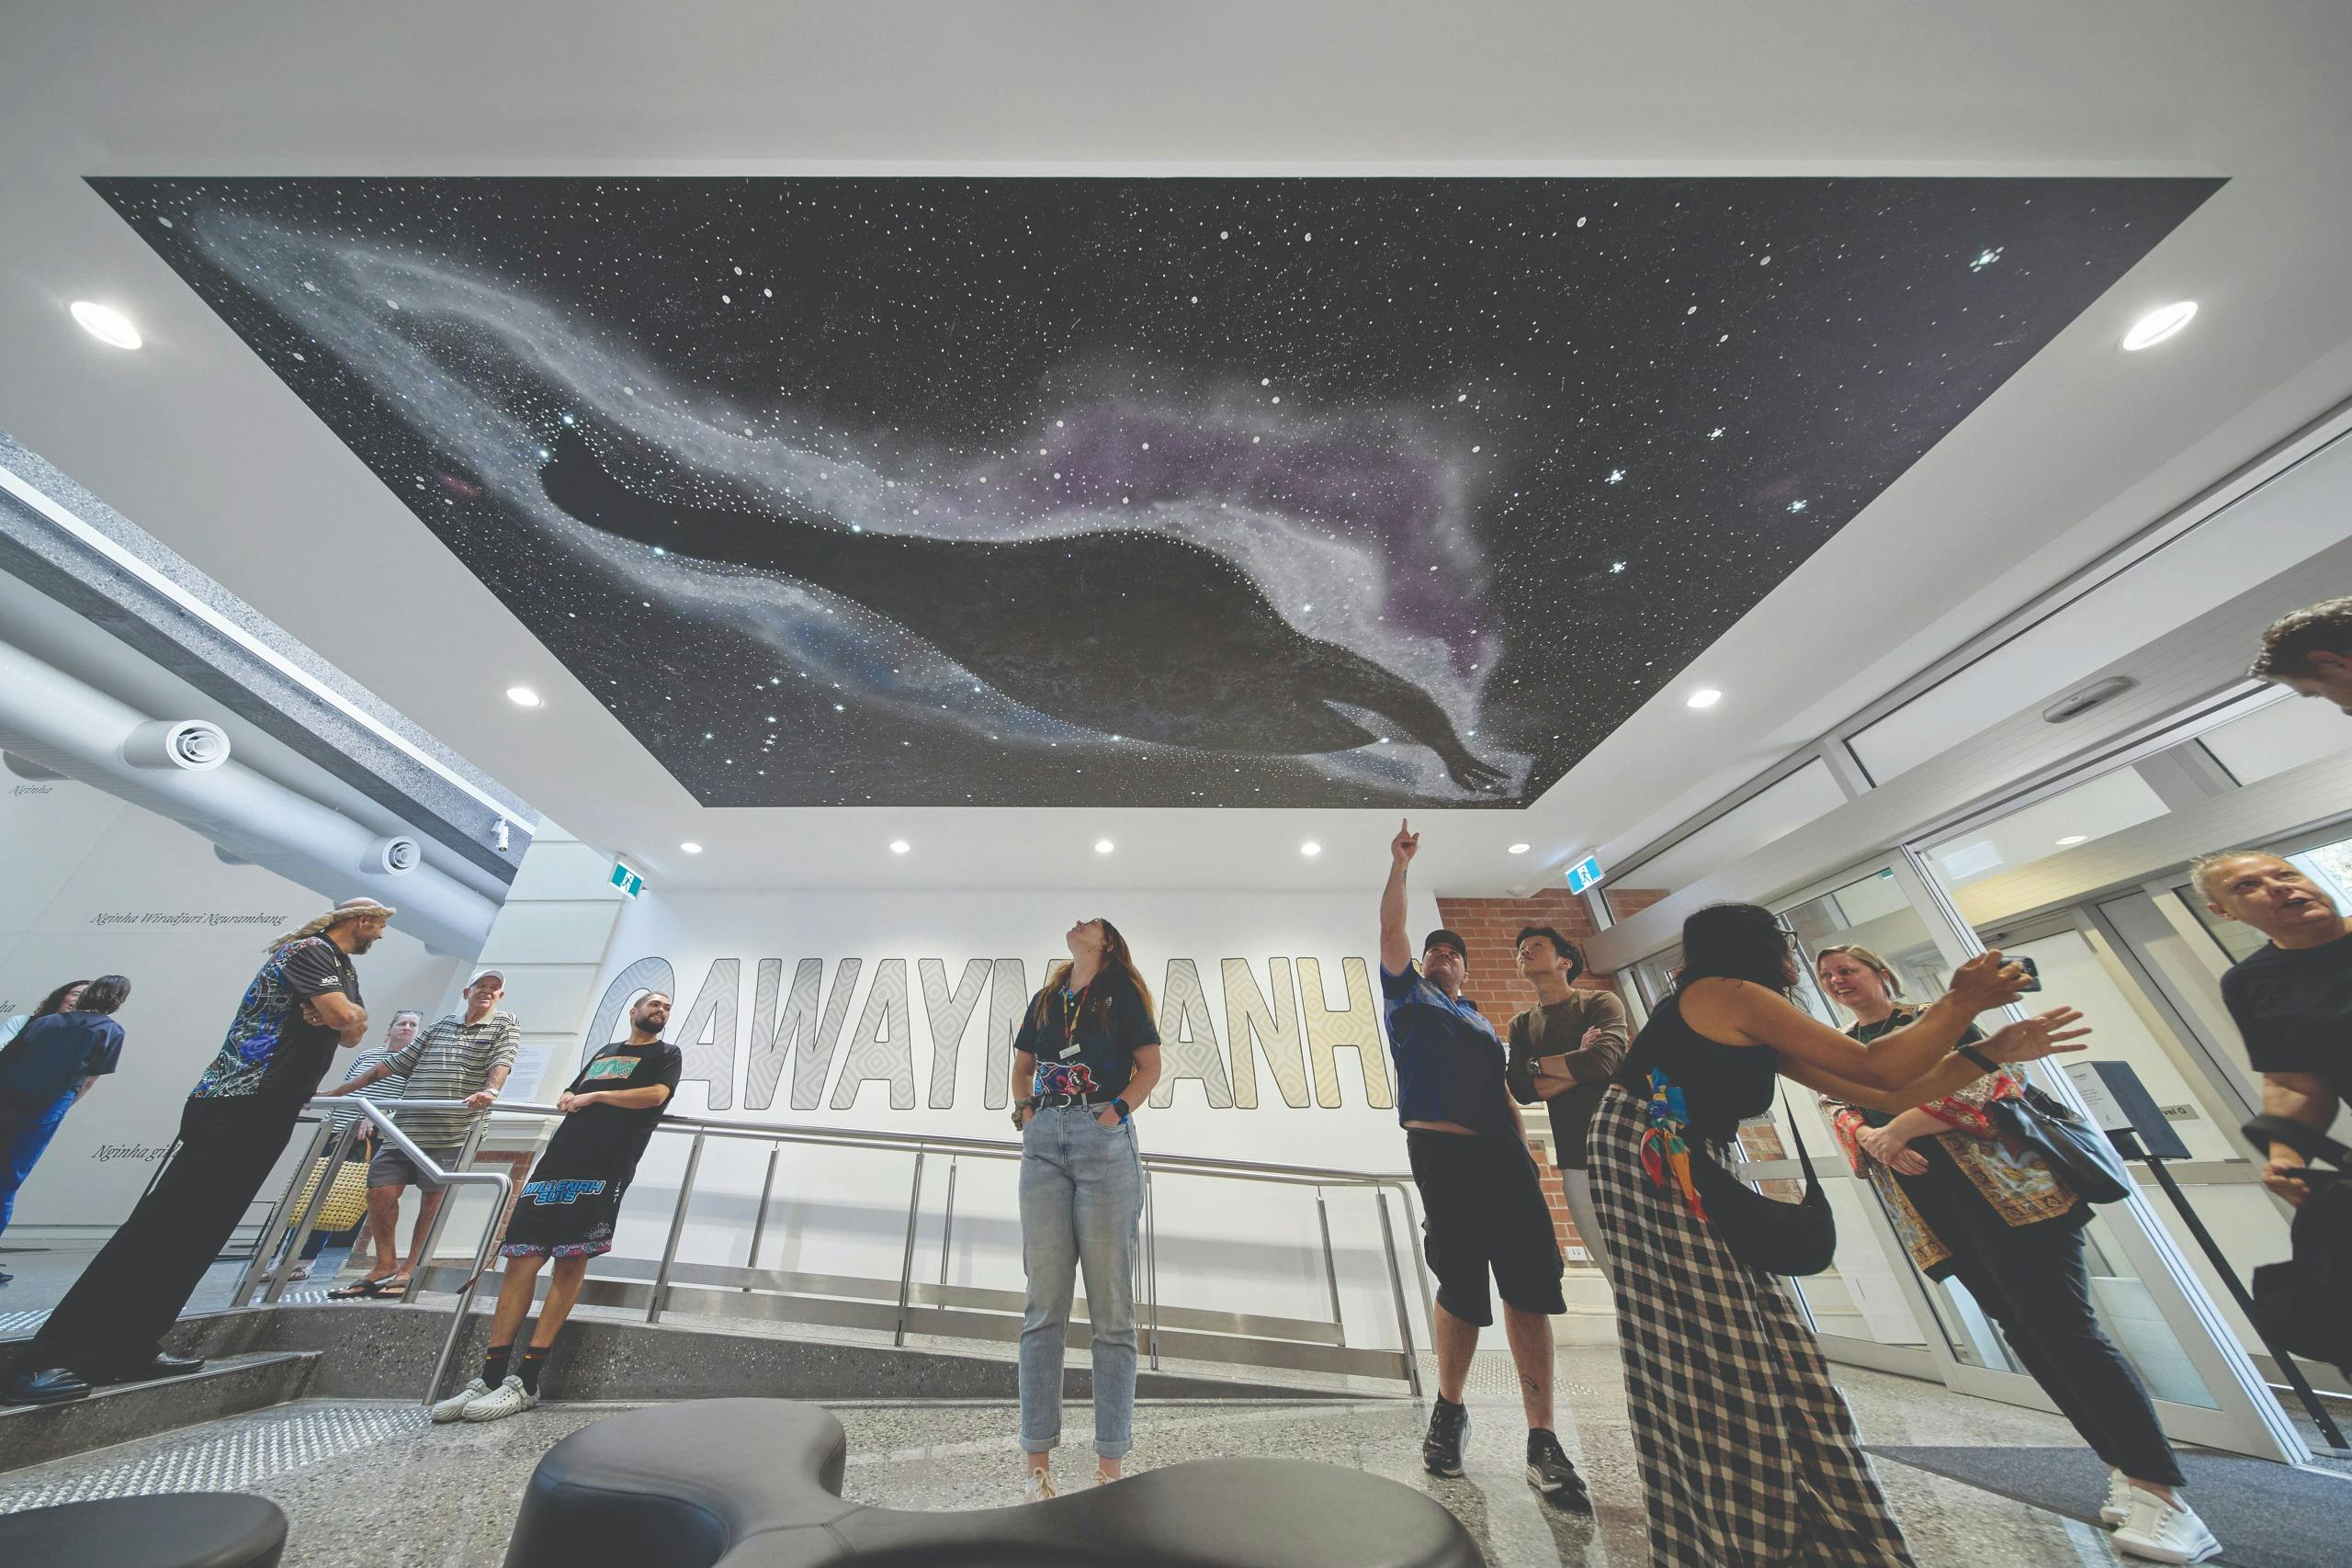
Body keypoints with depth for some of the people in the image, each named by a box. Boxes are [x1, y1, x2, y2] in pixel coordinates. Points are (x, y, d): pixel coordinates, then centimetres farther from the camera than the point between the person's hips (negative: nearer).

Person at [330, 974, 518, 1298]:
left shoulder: (505, 1025, 3)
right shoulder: (442, 1025, 16)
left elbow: (502, 1062, -14)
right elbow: (396, 1062, 23)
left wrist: (490, 1091, -32)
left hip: (452, 1132, -4)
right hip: (405, 1125, 5)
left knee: (432, 1198, 1)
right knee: (380, 1191, 2)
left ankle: (410, 1268, 15)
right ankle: (386, 1265, 20)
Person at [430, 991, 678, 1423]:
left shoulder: (666, 1054, 10)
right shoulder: (603, 1051, 29)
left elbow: (656, 1094, -7)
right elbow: (569, 1095, 32)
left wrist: (594, 1096, -1)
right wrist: (568, 1099, 9)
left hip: (606, 1165, -6)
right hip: (559, 1156, 6)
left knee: (571, 1260, -9)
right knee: (521, 1259, 0)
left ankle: (525, 1381, -3)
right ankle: (490, 1377, 6)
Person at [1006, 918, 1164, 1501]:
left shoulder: (1122, 992, 5)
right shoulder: (1045, 999, 18)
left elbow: (1150, 1065, 0)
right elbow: (1022, 1066, 27)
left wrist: (1118, 1111, -10)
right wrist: (1024, 1110, 10)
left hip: (1105, 1143, -4)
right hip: (1044, 1143, 4)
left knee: (1110, 1309, 2)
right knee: (1044, 1306, 8)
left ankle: (1111, 1465, 12)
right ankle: (1038, 1464, 18)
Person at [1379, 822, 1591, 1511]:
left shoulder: (1480, 1021, 25)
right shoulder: (1407, 993, 11)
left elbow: (1503, 1094, 23)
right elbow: (1390, 930, 1)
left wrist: (1527, 1156, 13)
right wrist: (1400, 863, -2)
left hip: (1502, 1155, 5)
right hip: (1441, 1148, -5)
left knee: (1531, 1286, -1)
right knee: (1462, 1287, 0)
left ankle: (1543, 1443, 7)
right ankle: (1449, 1411, 21)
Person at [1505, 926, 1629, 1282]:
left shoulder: (1601, 1002, -1)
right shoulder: (1521, 1024, 10)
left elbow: (1603, 1062, -18)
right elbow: (1522, 1091, -1)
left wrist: (1536, 1063, -4)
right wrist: (1578, 1067, -11)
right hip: (1576, 1163, 3)